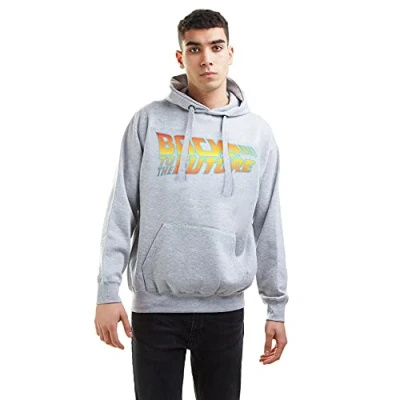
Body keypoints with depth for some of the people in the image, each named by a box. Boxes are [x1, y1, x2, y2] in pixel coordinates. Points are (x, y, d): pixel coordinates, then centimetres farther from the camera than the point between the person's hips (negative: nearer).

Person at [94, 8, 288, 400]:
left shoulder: (258, 132, 5)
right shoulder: (149, 121, -1)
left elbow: (267, 225, 6)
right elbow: (122, 210, -2)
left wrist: (276, 306, 5)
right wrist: (108, 290, -8)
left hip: (225, 308, 2)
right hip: (156, 305, -1)